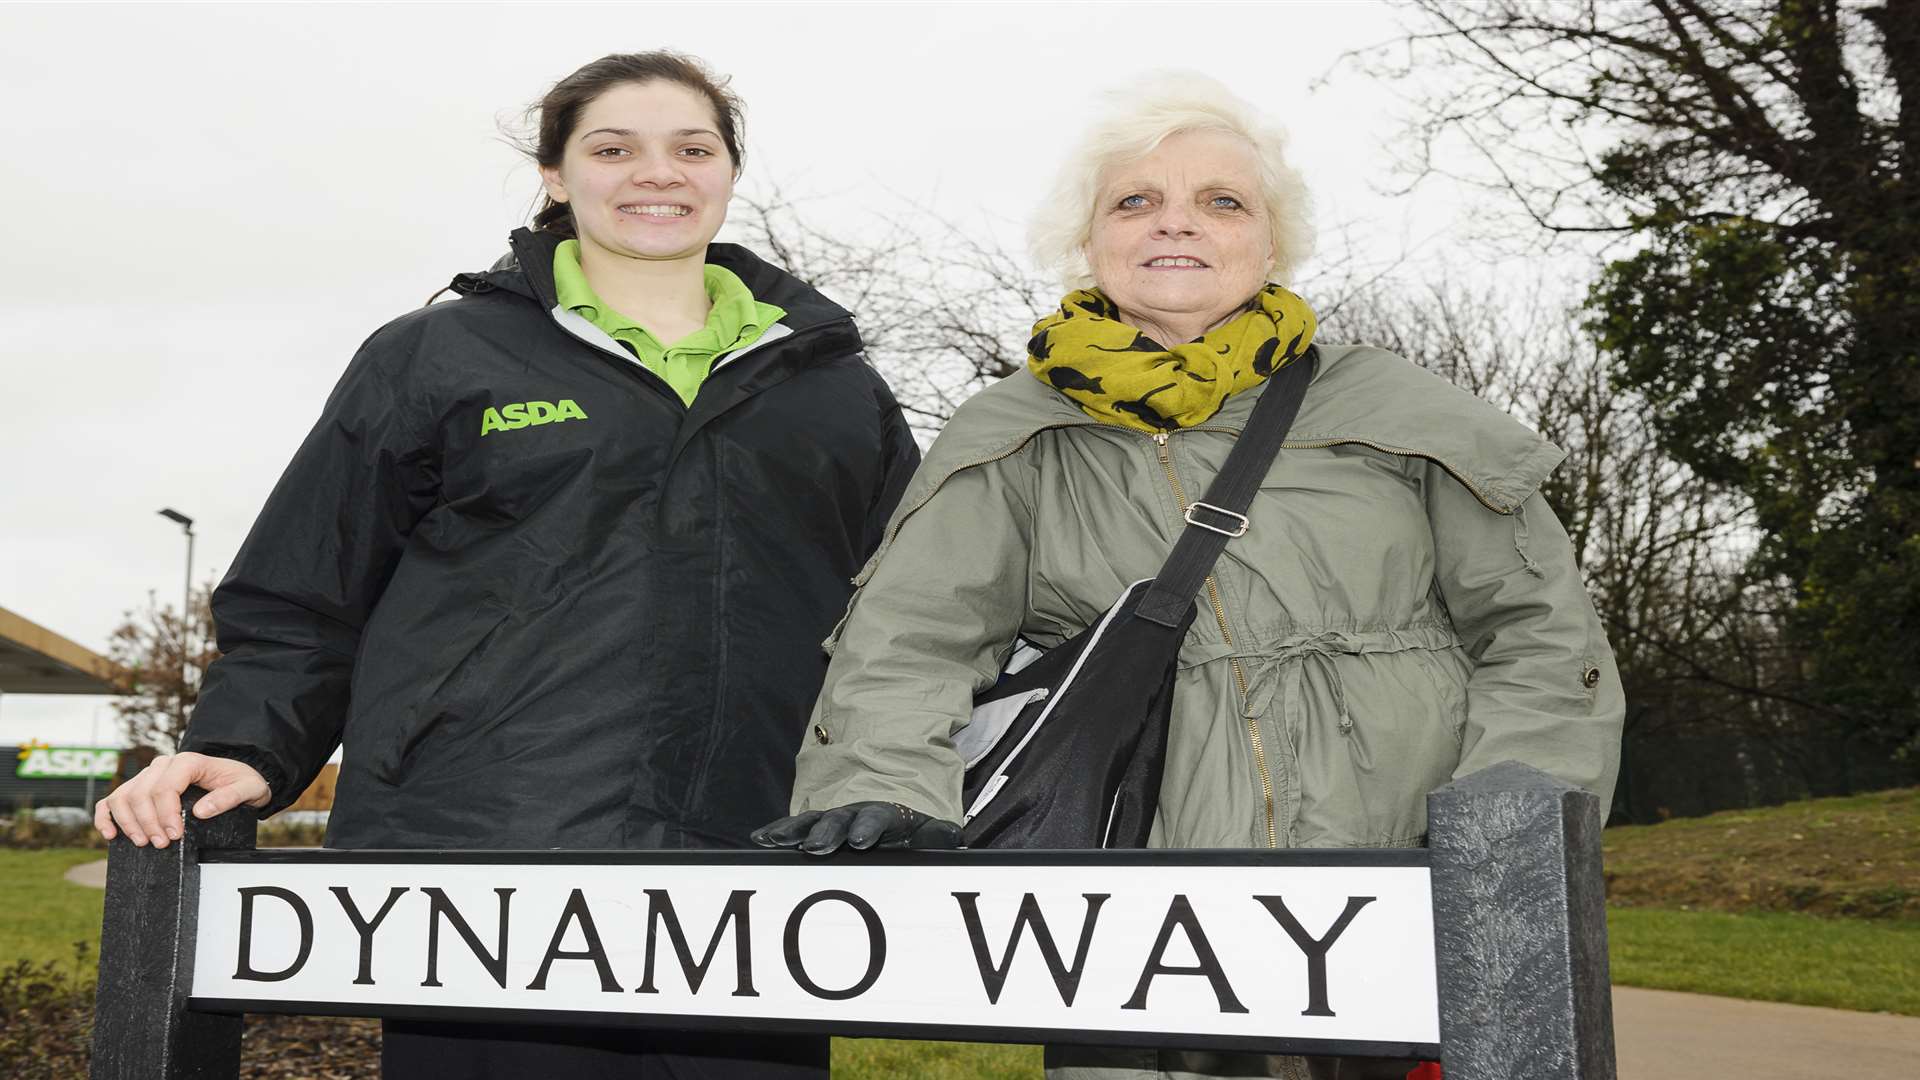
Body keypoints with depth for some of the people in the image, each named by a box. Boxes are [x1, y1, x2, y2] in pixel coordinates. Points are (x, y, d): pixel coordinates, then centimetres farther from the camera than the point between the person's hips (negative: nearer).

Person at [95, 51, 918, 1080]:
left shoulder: (836, 388, 17)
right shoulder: (439, 357, 11)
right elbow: (301, 602, 11)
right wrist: (238, 748, -5)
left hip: (749, 891, 2)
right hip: (483, 852, -1)